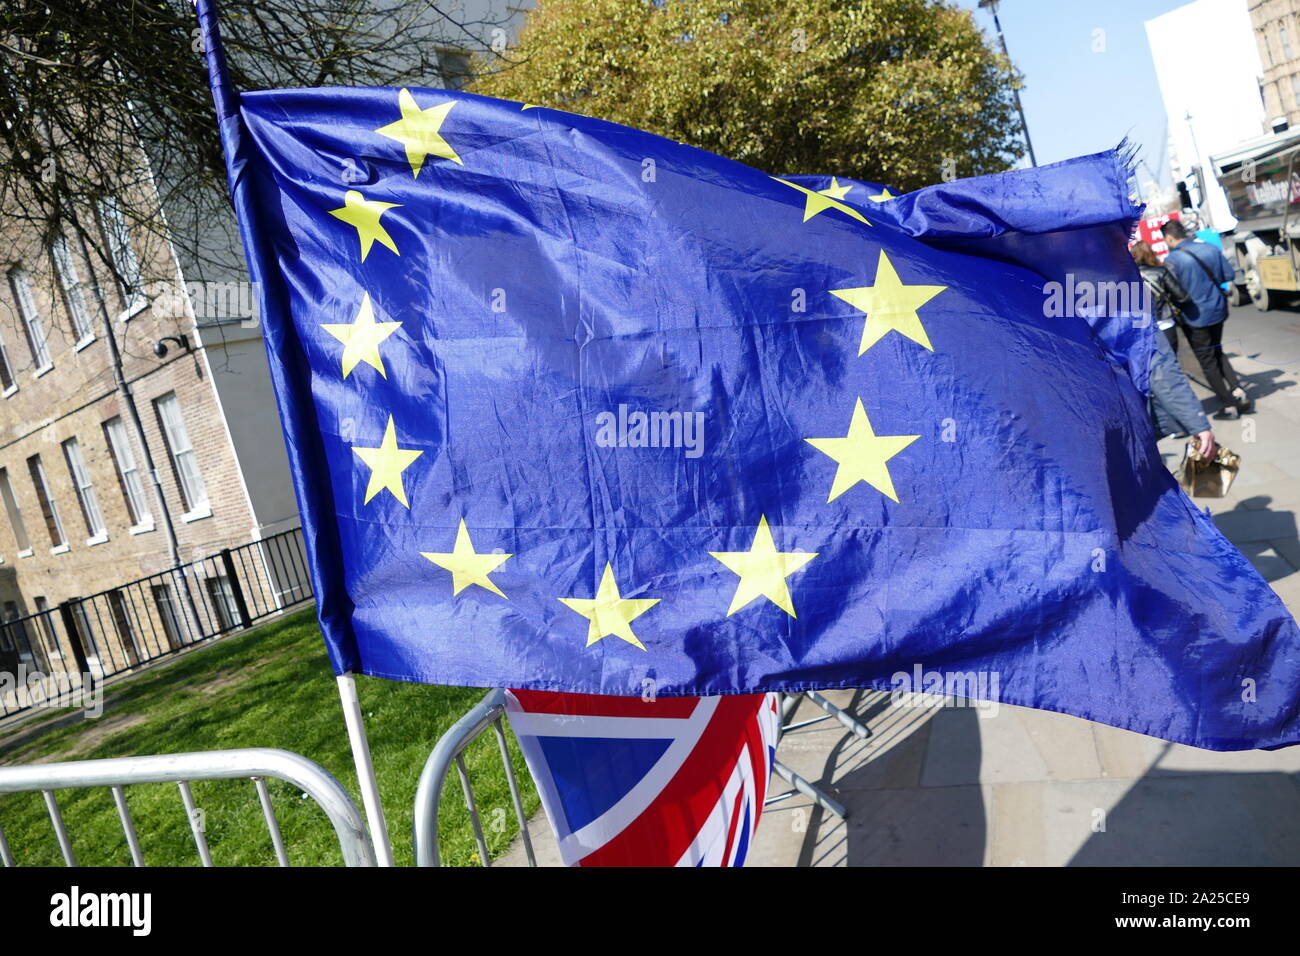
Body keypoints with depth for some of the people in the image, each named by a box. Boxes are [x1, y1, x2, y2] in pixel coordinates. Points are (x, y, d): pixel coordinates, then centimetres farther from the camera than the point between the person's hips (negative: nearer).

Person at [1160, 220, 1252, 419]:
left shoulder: (1172, 260, -18)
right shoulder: (1210, 248, 2)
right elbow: (1228, 275, 8)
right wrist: (1219, 295, 20)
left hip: (1195, 317, -6)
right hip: (1218, 311, 6)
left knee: (1208, 362, 6)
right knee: (1218, 353, 25)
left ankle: (1229, 406, 12)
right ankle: (1238, 392, 15)